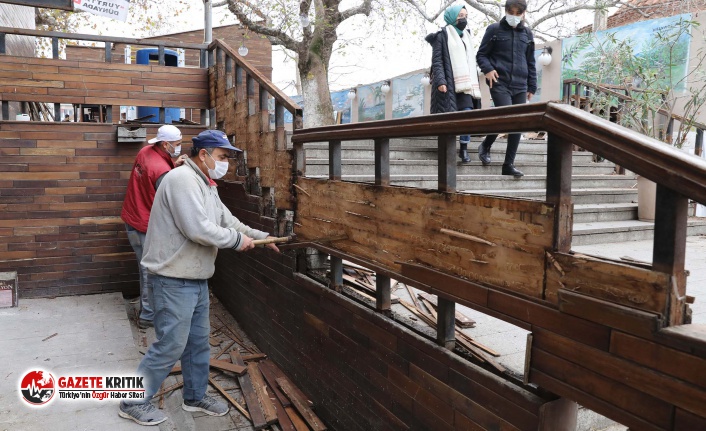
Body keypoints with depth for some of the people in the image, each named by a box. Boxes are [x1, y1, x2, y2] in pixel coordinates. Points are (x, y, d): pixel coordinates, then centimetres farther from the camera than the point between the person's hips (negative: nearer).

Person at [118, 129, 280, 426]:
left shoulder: (206, 185, 13)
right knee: (170, 345, 0)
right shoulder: (182, 179, -20)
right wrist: (237, 240, -16)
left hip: (196, 279, 10)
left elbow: (227, 221, 19)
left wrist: (262, 237, 14)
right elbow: (198, 229, -28)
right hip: (175, 280, -10)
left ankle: (195, 396, 34)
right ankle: (133, 402, 18)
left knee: (199, 342, 18)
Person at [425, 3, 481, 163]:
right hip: (447, 83, -5)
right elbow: (437, 60, -7)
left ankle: (464, 148, -3)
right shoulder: (442, 35, 2)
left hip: (464, 83, 5)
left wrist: (473, 82, 19)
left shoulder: (465, 36, 23)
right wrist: (440, 81, -20)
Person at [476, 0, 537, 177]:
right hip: (500, 83, -4)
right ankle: (485, 145, 8)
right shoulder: (494, 29, 3)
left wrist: (532, 86, 14)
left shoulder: (527, 34, 15)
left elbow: (530, 62, 19)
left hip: (520, 86, 5)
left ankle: (509, 164, 8)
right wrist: (488, 69, -16)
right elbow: (481, 54, 4)